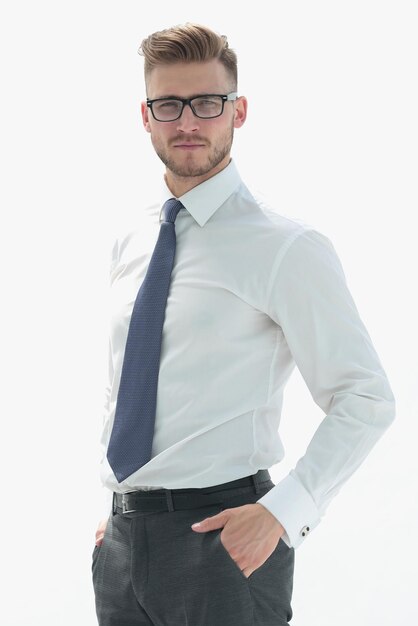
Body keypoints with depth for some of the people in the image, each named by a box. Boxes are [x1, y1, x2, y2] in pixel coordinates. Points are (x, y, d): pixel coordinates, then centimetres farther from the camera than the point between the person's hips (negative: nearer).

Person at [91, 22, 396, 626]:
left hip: (223, 537, -5)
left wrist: (282, 512, -18)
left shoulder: (287, 247, -9)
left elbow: (366, 401, -10)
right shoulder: (132, 243, 10)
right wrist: (119, 508, 15)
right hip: (122, 539, 6)